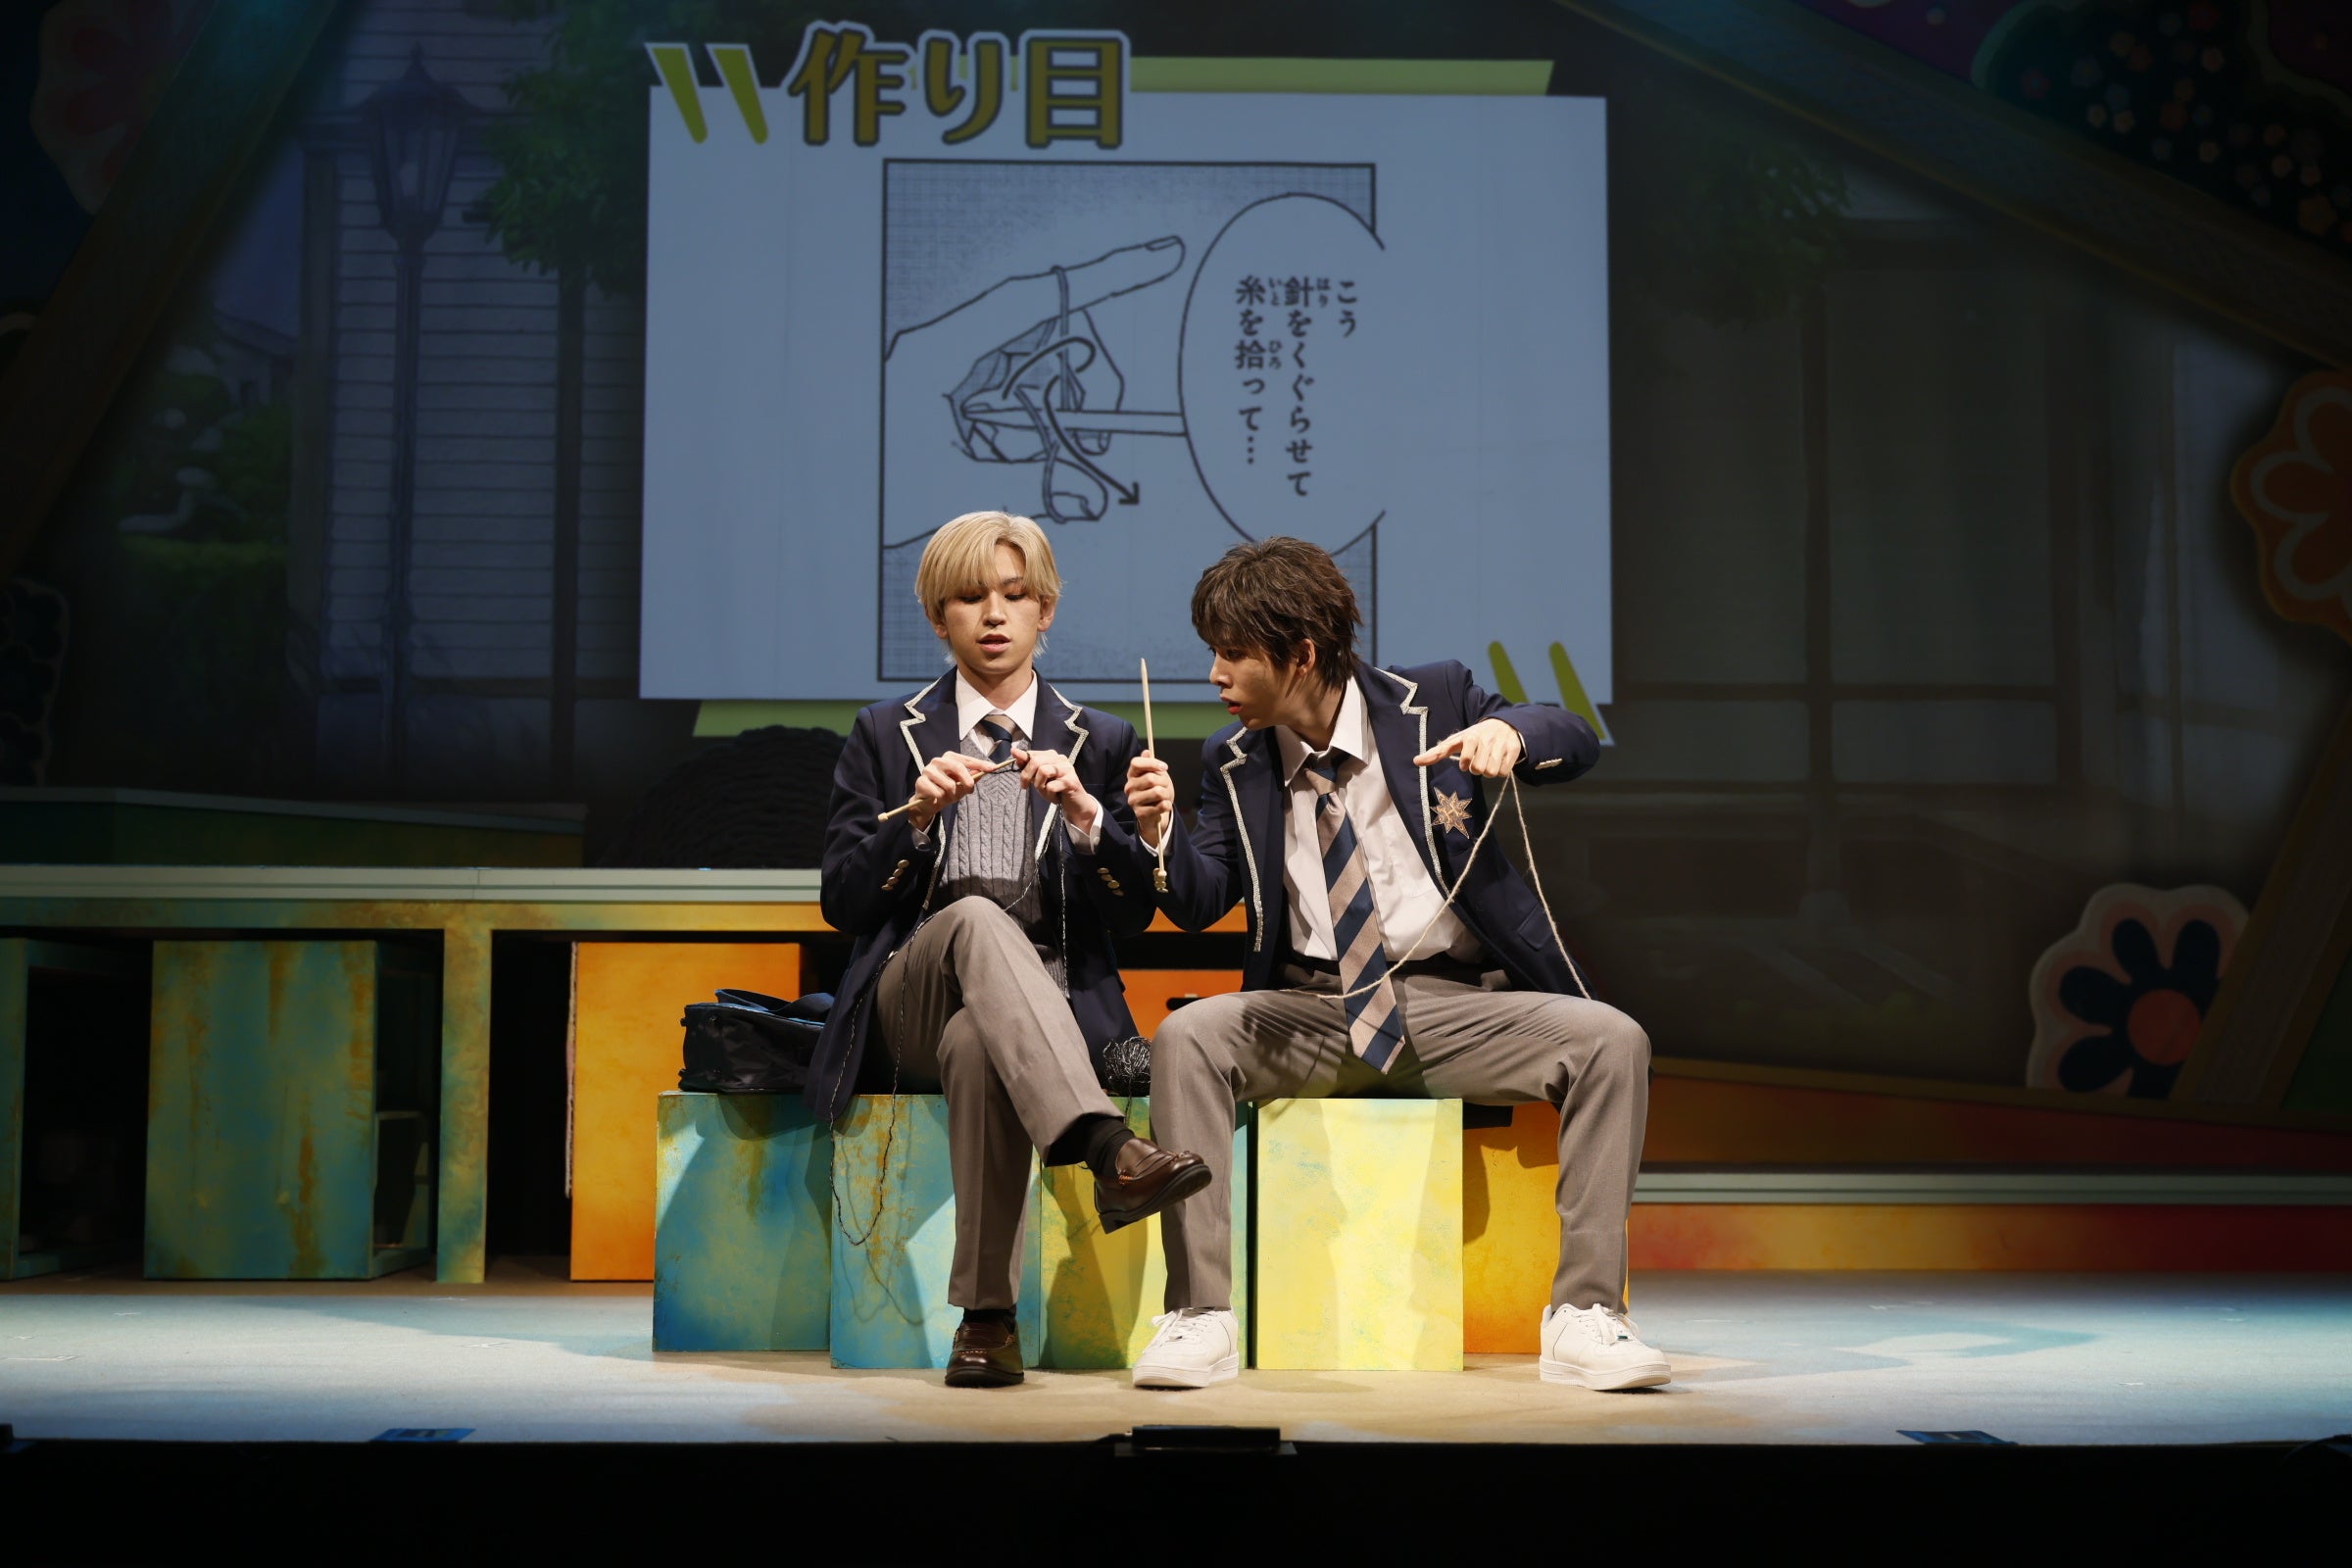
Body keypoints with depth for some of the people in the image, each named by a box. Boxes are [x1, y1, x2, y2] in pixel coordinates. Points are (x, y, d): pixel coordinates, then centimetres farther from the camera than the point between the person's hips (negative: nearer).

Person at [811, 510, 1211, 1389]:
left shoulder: (1098, 743, 16)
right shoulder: (885, 737, 15)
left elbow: (1136, 912, 6)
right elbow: (842, 903, 5)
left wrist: (1083, 813, -11)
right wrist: (918, 816, -11)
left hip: (1052, 1002, 0)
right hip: (911, 1000, 0)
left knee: (978, 1046, -38)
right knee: (978, 917, -37)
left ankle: (988, 1316, -34)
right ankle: (1108, 1151, -53)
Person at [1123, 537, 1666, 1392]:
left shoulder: (1431, 702, 2)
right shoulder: (1232, 760, 8)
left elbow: (1578, 743, -2)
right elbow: (1199, 904, 6)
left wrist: (1509, 731, -24)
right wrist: (1161, 829, -14)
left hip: (1456, 1006, -1)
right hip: (1309, 1013, 1)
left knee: (1612, 1040, -26)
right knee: (1183, 1038, -27)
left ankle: (1583, 1315, -24)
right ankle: (1202, 1316, -26)